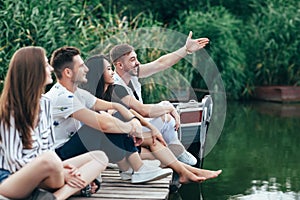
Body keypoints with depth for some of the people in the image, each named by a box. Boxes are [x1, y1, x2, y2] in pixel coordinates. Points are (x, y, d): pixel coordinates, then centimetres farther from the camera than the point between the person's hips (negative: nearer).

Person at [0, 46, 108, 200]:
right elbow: (14, 159, -15)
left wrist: (60, 167, -10)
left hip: (40, 178, 8)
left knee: (100, 157, -8)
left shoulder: (45, 103, 10)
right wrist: (61, 173, -19)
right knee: (49, 159, -40)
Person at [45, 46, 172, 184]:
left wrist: (134, 120, -6)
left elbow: (114, 106, 11)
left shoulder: (77, 94, 8)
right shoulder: (62, 97, -23)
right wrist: (131, 128, -14)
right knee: (109, 125, -23)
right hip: (58, 155, -10)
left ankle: (140, 168, 0)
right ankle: (126, 171, -2)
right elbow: (103, 124, -30)